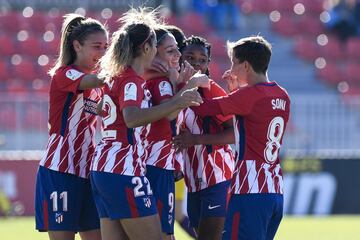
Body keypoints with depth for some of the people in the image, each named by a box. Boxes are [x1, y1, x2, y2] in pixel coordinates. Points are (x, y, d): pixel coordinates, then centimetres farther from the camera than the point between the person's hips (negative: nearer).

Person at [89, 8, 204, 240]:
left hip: (103, 169, 9)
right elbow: (132, 118, -32)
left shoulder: (115, 77, 15)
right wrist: (176, 103, -39)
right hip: (124, 171, -9)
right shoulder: (132, 81, -11)